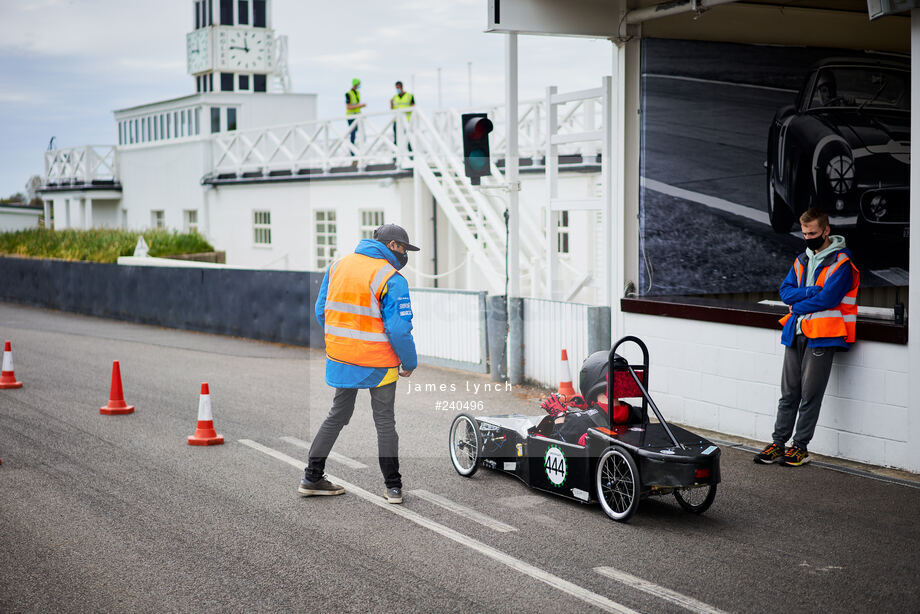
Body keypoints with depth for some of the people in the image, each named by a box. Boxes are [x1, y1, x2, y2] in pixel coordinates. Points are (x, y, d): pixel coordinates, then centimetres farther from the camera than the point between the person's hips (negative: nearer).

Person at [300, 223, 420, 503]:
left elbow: (321, 311, 10)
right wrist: (409, 363, -4)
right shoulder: (391, 279, -15)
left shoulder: (337, 266, 5)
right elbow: (399, 328, -18)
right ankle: (393, 488, 14)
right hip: (378, 364, -5)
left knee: (337, 415, 19)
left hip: (340, 359, 5)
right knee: (385, 422, 8)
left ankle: (312, 478, 21)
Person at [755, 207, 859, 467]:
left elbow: (828, 298, -17)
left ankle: (800, 447, 7)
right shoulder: (802, 260, 16)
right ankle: (778, 444, 12)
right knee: (788, 392, 8)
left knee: (810, 394, -2)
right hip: (797, 333, 6)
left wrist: (798, 304, -7)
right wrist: (811, 292, -10)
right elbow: (785, 290, 7)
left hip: (822, 336, -6)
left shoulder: (840, 263, -7)